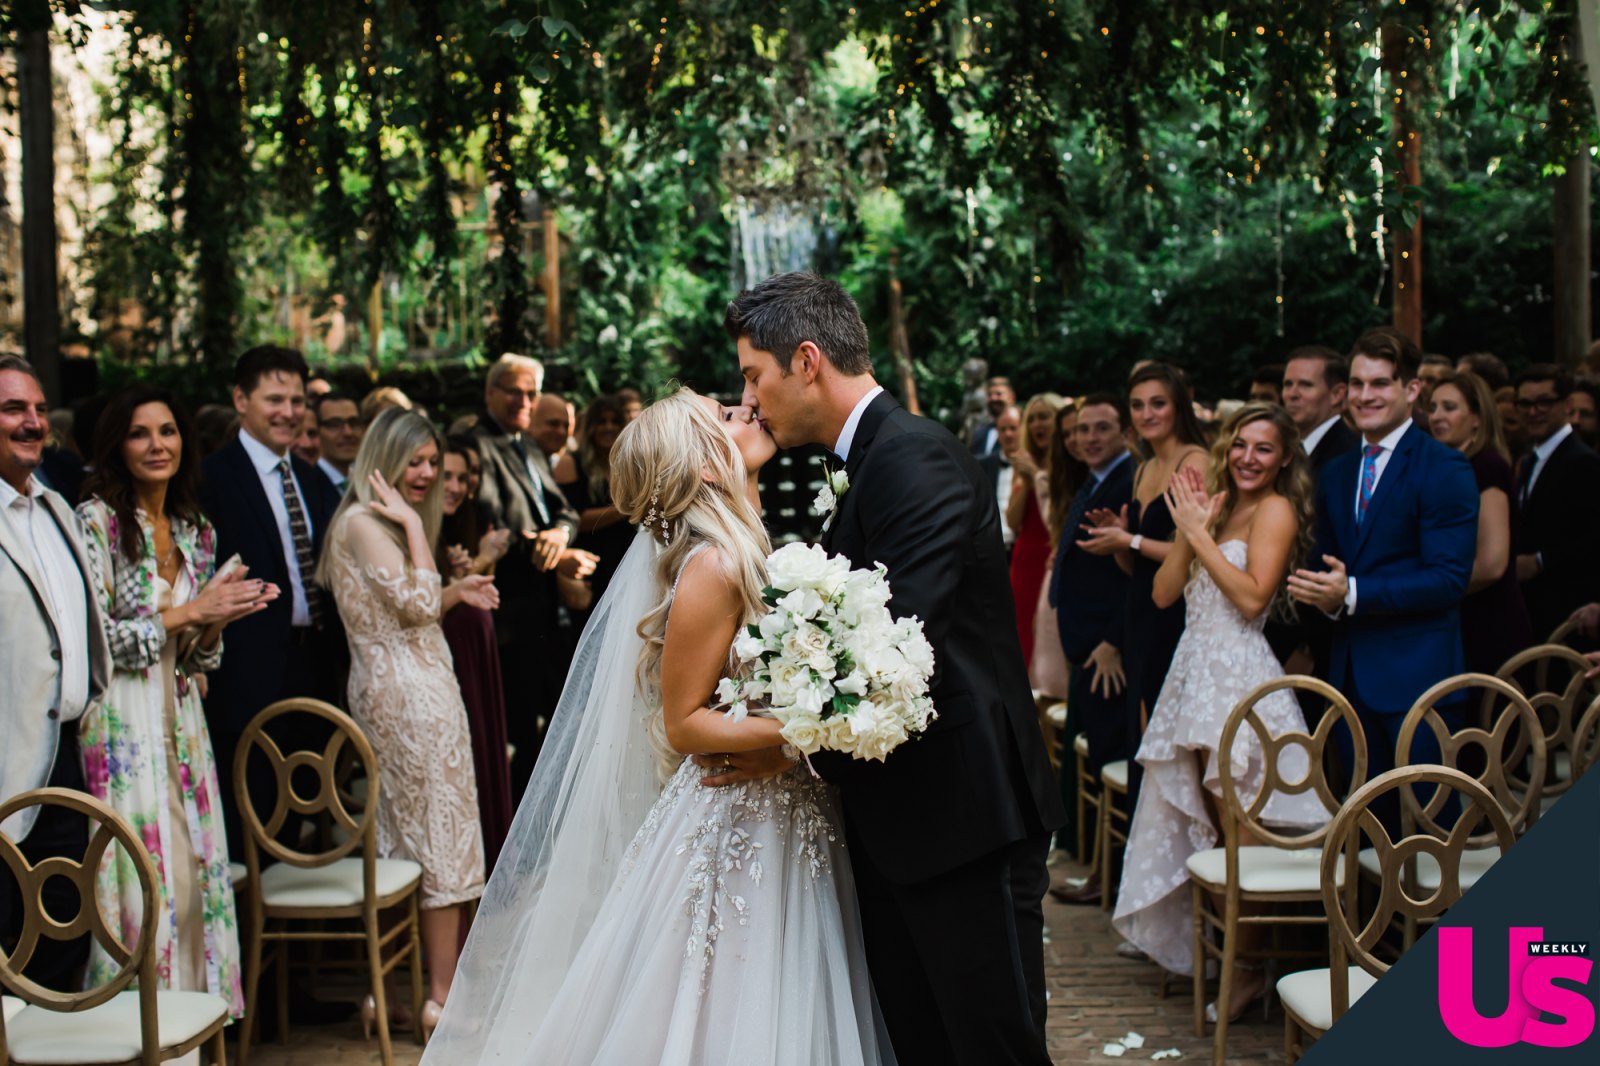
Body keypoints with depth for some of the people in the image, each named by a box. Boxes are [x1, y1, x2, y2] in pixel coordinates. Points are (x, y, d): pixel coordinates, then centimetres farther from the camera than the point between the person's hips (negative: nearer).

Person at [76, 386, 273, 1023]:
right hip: (121, 726, -6)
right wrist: (184, 612, -14)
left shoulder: (195, 532, 12)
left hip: (180, 724, 6)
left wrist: (219, 619, -5)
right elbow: (89, 638, -14)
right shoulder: (95, 521, -7)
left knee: (194, 877, 6)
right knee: (140, 883, -5)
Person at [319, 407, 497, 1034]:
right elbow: (417, 606, -19)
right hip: (409, 694, -10)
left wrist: (455, 592, 10)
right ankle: (442, 998, 1)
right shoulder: (362, 522, -12)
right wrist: (413, 526, -15)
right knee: (442, 839, -5)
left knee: (398, 842, 12)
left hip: (390, 693, 10)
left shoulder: (378, 523, 18)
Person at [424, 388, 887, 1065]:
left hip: (787, 828, 9)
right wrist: (792, 729, -26)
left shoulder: (749, 551, 9)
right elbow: (683, 723, -17)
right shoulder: (713, 565, -18)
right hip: (740, 828, -8)